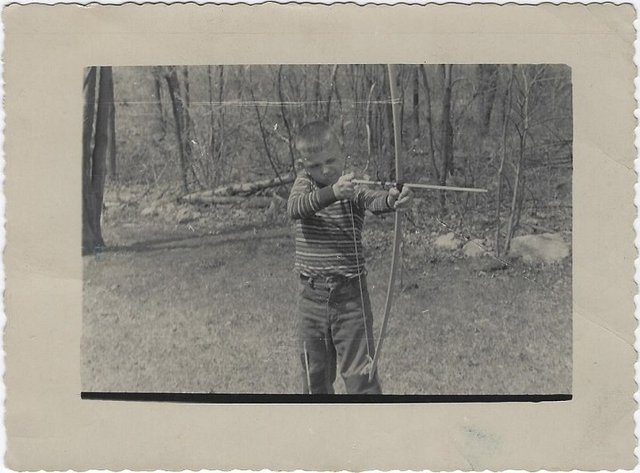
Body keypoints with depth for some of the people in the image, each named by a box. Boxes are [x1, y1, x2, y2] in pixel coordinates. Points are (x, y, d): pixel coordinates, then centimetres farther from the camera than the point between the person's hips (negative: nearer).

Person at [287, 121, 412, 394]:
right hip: (311, 297, 3)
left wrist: (392, 200, -55)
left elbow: (374, 200, -30)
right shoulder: (304, 183, 1)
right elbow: (294, 208, -22)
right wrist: (332, 192, -40)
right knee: (315, 378, 16)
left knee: (361, 376, 0)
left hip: (350, 298, -3)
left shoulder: (354, 188, -7)